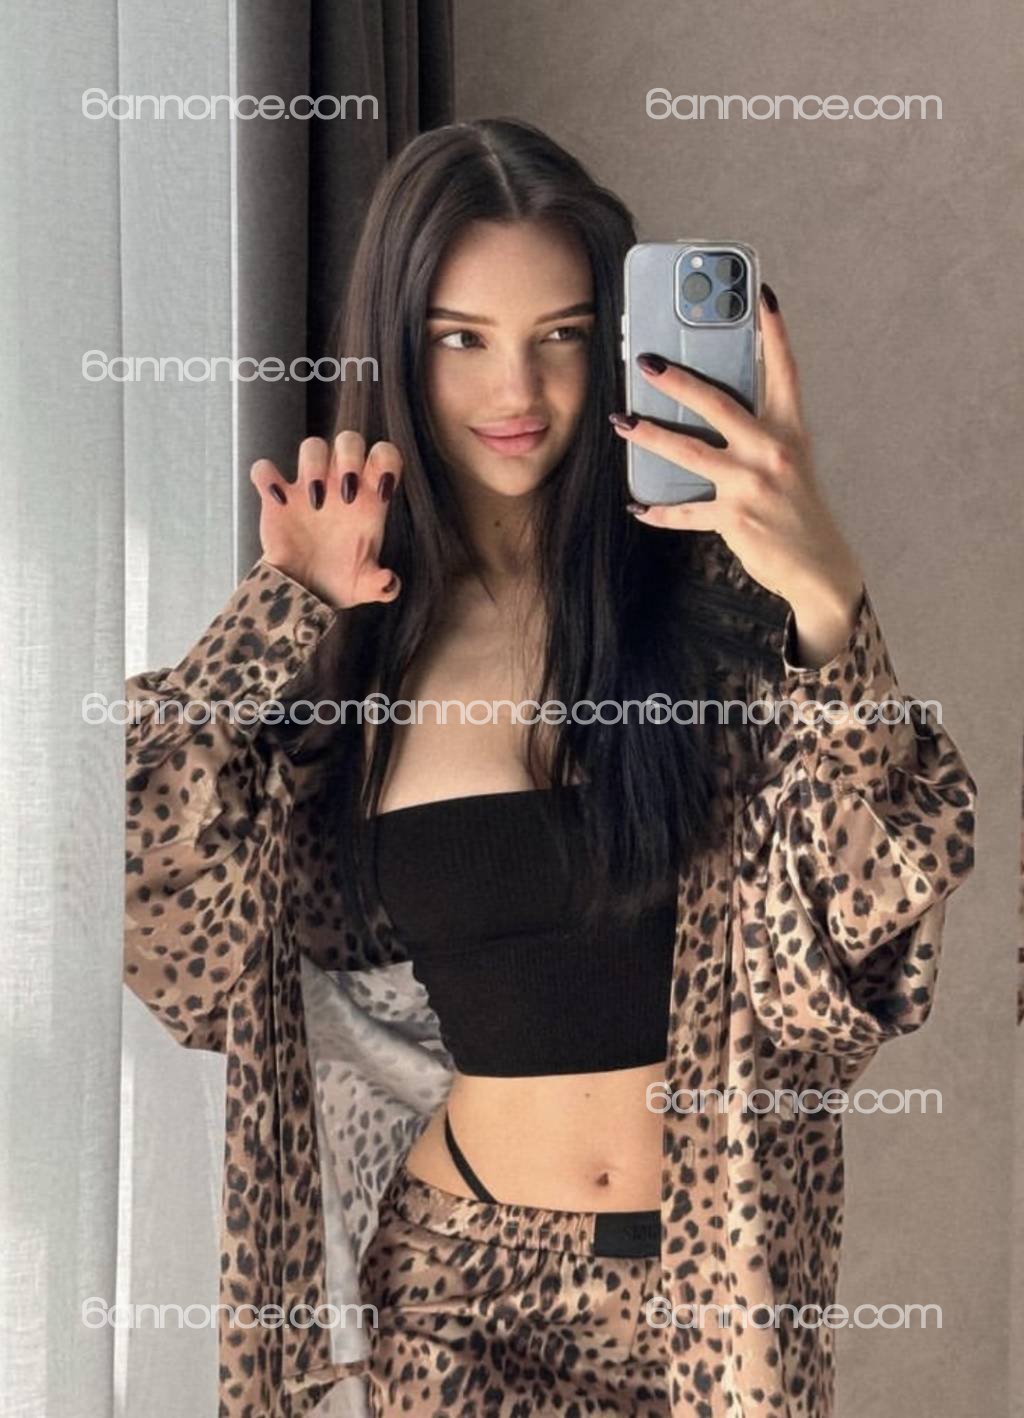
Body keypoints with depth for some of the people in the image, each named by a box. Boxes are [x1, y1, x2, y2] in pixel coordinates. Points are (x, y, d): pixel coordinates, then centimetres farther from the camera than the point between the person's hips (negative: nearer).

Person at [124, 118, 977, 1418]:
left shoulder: (710, 588, -9)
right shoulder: (356, 644, -2)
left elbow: (879, 906, -16)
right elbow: (182, 950, -7)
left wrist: (824, 597, -30)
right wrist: (285, 615, -11)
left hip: (717, 1268, -1)